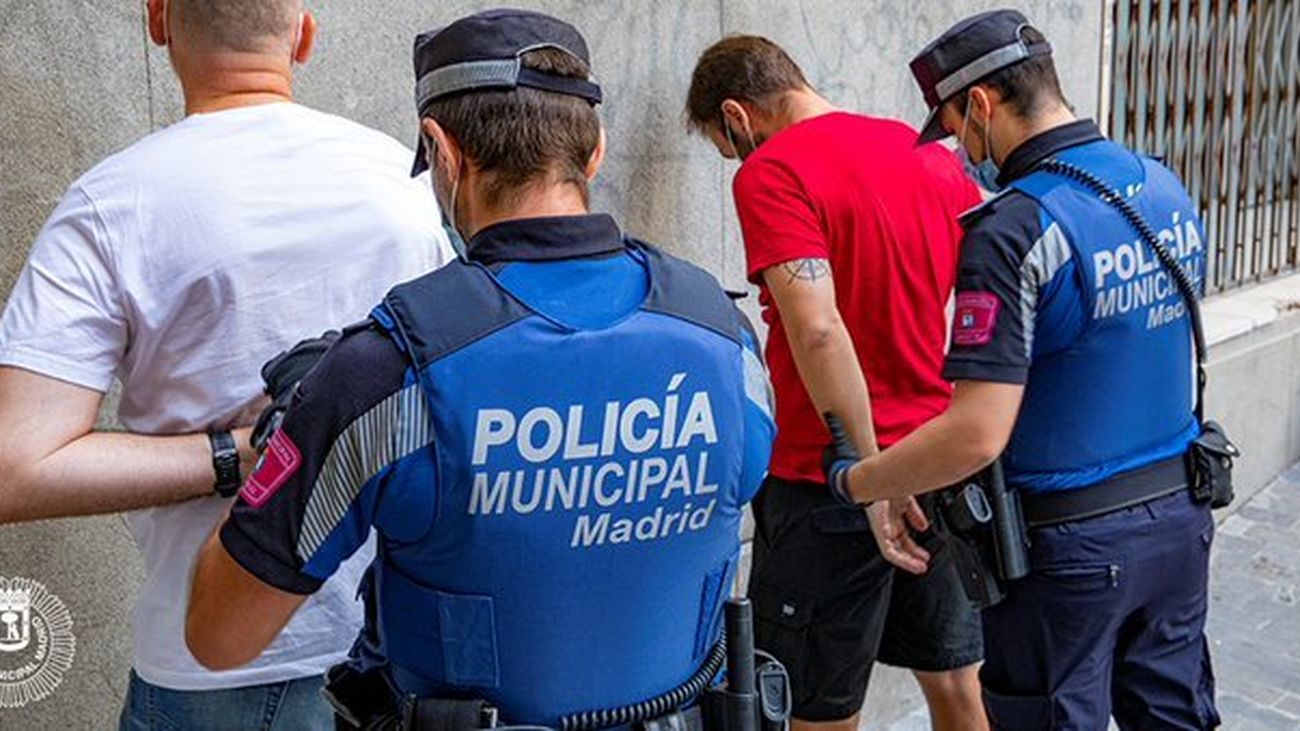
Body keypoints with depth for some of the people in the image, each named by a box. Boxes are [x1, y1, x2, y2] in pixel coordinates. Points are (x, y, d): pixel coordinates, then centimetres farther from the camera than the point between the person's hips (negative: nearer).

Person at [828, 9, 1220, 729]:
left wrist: (852, 483, -16)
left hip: (1072, 541, -7)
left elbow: (977, 434, -28)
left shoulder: (1015, 230, -23)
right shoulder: (1167, 188, 2)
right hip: (1179, 513, 7)